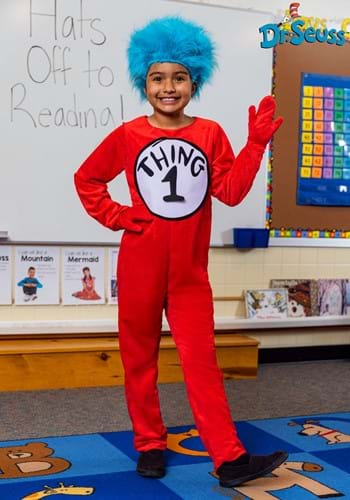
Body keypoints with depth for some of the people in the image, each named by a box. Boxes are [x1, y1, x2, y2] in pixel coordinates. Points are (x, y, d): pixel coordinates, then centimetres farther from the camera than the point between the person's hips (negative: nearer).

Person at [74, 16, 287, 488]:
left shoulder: (210, 134, 2)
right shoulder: (127, 135, -1)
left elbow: (231, 190, -5)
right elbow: (87, 179, 9)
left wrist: (255, 144, -14)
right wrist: (116, 217, -3)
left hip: (190, 271, 0)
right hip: (139, 268, 0)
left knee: (201, 360, -1)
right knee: (139, 358, 9)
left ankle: (230, 459, 2)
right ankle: (150, 446, 25)